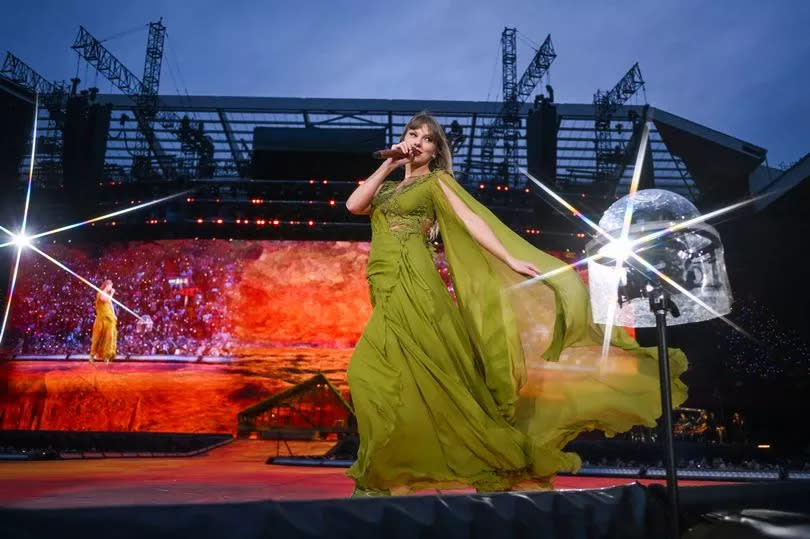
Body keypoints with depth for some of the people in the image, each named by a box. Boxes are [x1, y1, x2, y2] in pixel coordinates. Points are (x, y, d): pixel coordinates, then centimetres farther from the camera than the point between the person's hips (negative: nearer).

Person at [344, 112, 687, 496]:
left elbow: (472, 220, -3)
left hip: (413, 284, -6)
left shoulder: (436, 181, 8)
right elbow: (353, 206, 6)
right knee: (371, 370, 1)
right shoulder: (386, 186, 25)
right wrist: (387, 166, 6)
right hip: (387, 292, 6)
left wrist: (511, 259, -13)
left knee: (434, 371, -11)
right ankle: (385, 471, 12)